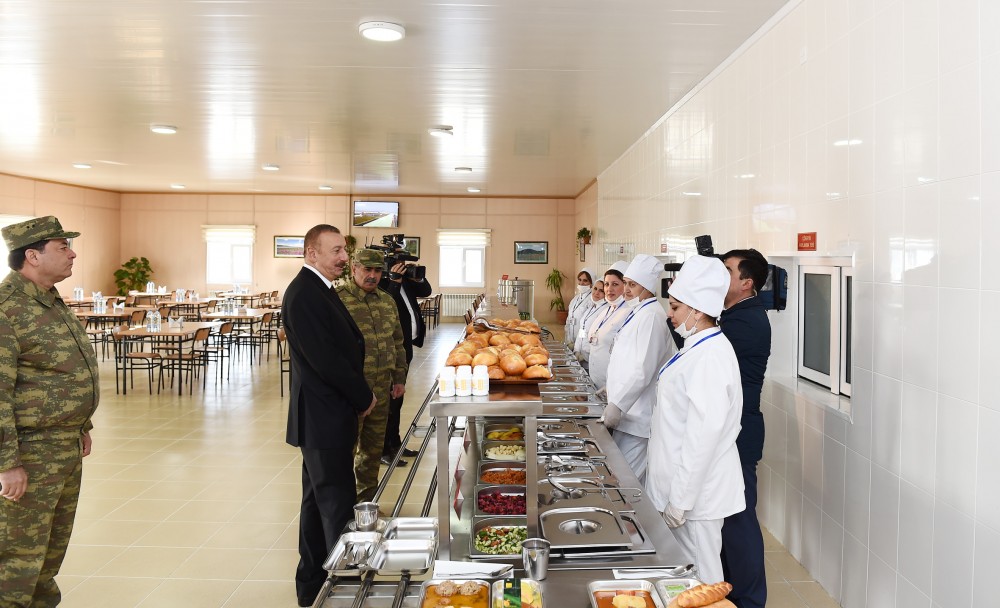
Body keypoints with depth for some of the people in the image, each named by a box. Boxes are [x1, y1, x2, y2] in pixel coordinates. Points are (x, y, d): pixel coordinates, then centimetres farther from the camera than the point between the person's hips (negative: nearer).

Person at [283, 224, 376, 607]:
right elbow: (324, 359, -23)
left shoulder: (318, 290, 13)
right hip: (323, 417, -10)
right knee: (337, 505, -2)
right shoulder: (303, 294, -18)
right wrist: (363, 398, -12)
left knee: (319, 500, 19)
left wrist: (359, 395, 2)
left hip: (325, 416, 10)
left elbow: (344, 346, 13)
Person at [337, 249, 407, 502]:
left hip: (381, 388, 6)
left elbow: (397, 342, 19)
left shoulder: (387, 300, 11)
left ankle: (366, 500, 31)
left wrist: (399, 377, 16)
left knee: (373, 447, 16)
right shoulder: (337, 299, -10)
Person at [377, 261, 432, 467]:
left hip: (405, 347, 9)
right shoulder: (381, 282, -16)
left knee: (397, 398, 18)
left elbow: (426, 291, 17)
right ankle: (383, 451, 9)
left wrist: (418, 278, -1)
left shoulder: (404, 279, 8)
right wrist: (394, 281, -28)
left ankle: (395, 443, 30)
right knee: (388, 400, -1)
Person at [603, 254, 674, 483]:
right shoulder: (639, 312, 14)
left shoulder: (652, 317, -18)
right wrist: (612, 388, 23)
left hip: (638, 413, -10)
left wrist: (617, 404, -21)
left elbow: (643, 370, -23)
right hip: (628, 410, 10)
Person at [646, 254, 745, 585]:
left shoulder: (710, 357, -23)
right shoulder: (695, 347, 9)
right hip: (678, 486, 9)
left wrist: (679, 500, -21)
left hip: (695, 494, -9)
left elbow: (703, 435, -26)